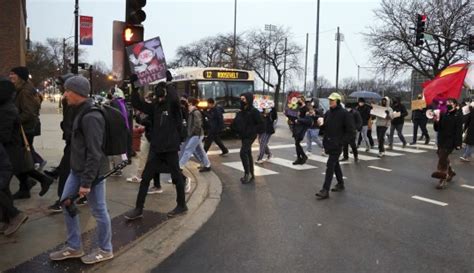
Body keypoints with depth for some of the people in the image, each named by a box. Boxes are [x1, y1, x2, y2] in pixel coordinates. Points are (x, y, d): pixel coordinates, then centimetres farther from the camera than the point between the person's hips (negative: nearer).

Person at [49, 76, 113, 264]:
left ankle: (105, 250, 22)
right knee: (66, 204, 16)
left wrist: (86, 181, -22)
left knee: (98, 211, 4)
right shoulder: (81, 112, 10)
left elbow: (94, 153, -24)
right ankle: (74, 247, 31)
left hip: (91, 172, -10)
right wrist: (80, 176, 21)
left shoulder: (91, 117, -22)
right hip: (77, 169, 10)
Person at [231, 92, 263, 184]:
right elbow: (236, 123, 17)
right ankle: (251, 175, 20)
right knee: (248, 154, 12)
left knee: (243, 153, -19)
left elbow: (260, 124, -13)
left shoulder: (253, 111, -13)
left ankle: (247, 173, -10)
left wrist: (252, 131, -18)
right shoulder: (241, 112, 10)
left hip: (250, 136, -8)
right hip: (243, 136, 8)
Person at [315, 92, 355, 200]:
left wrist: (341, 142, -15)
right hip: (329, 144, 7)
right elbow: (325, 127, 17)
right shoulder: (328, 113, 9)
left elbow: (351, 132, -10)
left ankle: (325, 190, -10)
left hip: (336, 145, -7)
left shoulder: (344, 114, -10)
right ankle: (340, 184, 38)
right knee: (335, 164, 20)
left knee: (330, 165, -11)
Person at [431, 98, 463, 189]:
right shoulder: (443, 115, 7)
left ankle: (443, 180, -9)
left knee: (442, 158, -14)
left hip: (450, 141, -6)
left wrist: (458, 143, -19)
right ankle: (450, 173, 41)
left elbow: (459, 131, -12)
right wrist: (436, 122, -11)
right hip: (441, 140, 6)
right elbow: (437, 129, 8)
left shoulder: (458, 117, -7)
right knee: (443, 158, 18)